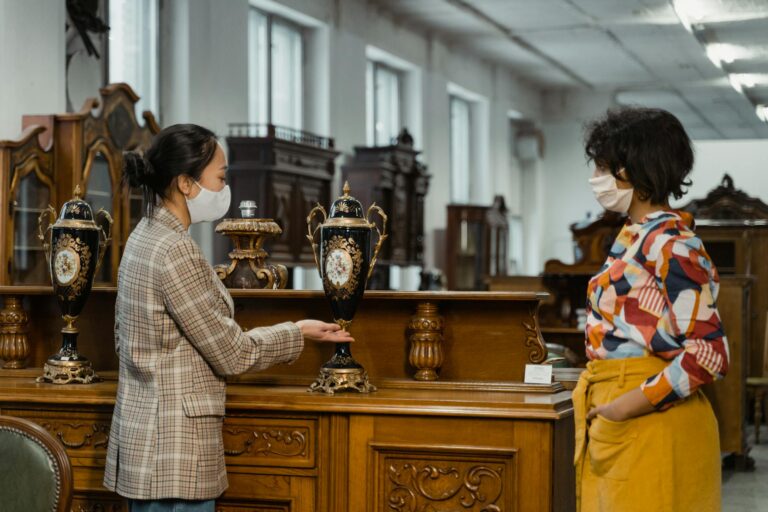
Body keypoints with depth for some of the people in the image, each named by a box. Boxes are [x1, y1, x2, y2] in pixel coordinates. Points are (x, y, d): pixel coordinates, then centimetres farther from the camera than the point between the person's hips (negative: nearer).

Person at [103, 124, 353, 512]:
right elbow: (231, 353, -15)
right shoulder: (174, 251, -20)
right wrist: (300, 333, -2)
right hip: (174, 448, -10)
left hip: (145, 436, 10)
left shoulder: (144, 238, 9)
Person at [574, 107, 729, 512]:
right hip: (613, 417, 9)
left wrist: (629, 405, -19)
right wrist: (597, 396, 10)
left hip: (650, 421, -9)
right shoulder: (634, 236, 14)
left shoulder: (671, 243, -15)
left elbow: (709, 354, -21)